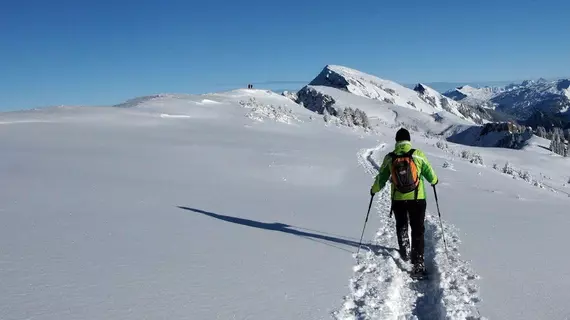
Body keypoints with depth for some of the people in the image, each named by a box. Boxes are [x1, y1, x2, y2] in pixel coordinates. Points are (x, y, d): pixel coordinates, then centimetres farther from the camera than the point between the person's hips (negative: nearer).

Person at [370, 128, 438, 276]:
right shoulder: (418, 155, -8)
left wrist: (374, 190, 26)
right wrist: (434, 181, 25)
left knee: (401, 226, 27)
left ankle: (404, 251, 30)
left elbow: (381, 178, 6)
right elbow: (430, 174, 2)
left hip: (398, 200, 1)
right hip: (417, 199, -1)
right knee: (417, 231, 4)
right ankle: (418, 264, -1)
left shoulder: (389, 158, -3)